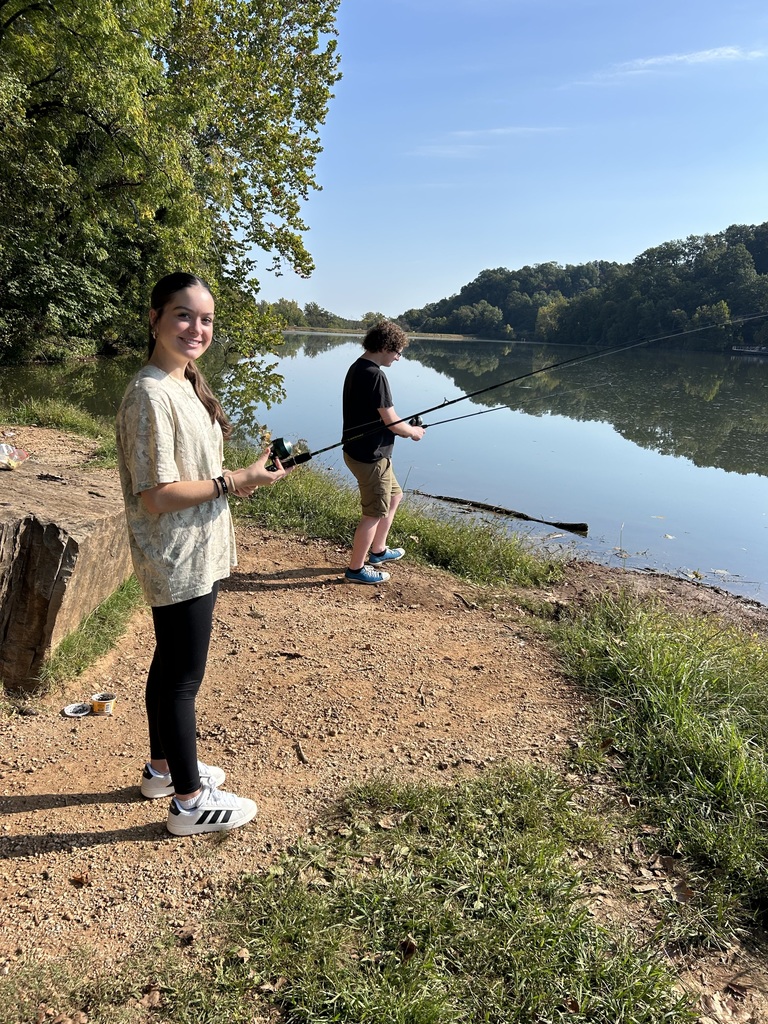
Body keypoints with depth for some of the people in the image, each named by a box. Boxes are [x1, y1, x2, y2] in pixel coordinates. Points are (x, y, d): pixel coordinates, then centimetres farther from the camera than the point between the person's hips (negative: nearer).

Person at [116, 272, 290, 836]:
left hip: (197, 556, 10)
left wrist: (240, 476, 4)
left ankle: (163, 766, 39)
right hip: (179, 562, -10)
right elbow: (157, 496, -24)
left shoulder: (186, 383, 10)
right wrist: (235, 481, -18)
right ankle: (189, 799, 20)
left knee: (171, 665, 21)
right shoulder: (151, 394, -20)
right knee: (183, 675, 3)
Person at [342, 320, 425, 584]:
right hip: (371, 456, -10)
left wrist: (406, 427, 9)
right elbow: (392, 422, -21)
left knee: (394, 496, 25)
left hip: (359, 450, 10)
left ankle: (378, 551, 37)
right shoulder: (375, 375, -22)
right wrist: (413, 432, -1)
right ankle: (356, 569, 15)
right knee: (374, 512, 3)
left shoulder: (357, 367, 9)